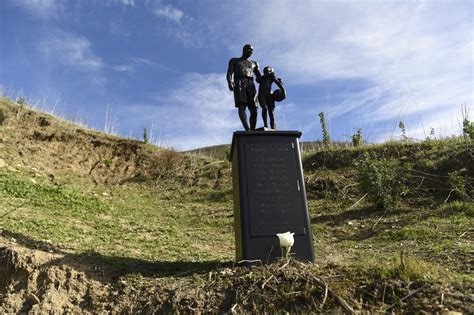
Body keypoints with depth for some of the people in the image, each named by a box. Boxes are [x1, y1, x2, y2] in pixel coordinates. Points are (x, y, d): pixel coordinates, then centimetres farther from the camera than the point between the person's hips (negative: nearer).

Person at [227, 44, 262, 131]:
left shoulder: (254, 63, 29)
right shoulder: (234, 61, 21)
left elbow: (260, 77, 21)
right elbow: (229, 74, 6)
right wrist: (230, 83, -17)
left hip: (250, 85, 4)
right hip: (239, 84, -3)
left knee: (254, 110, -14)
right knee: (241, 107, -24)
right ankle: (247, 130, -40)